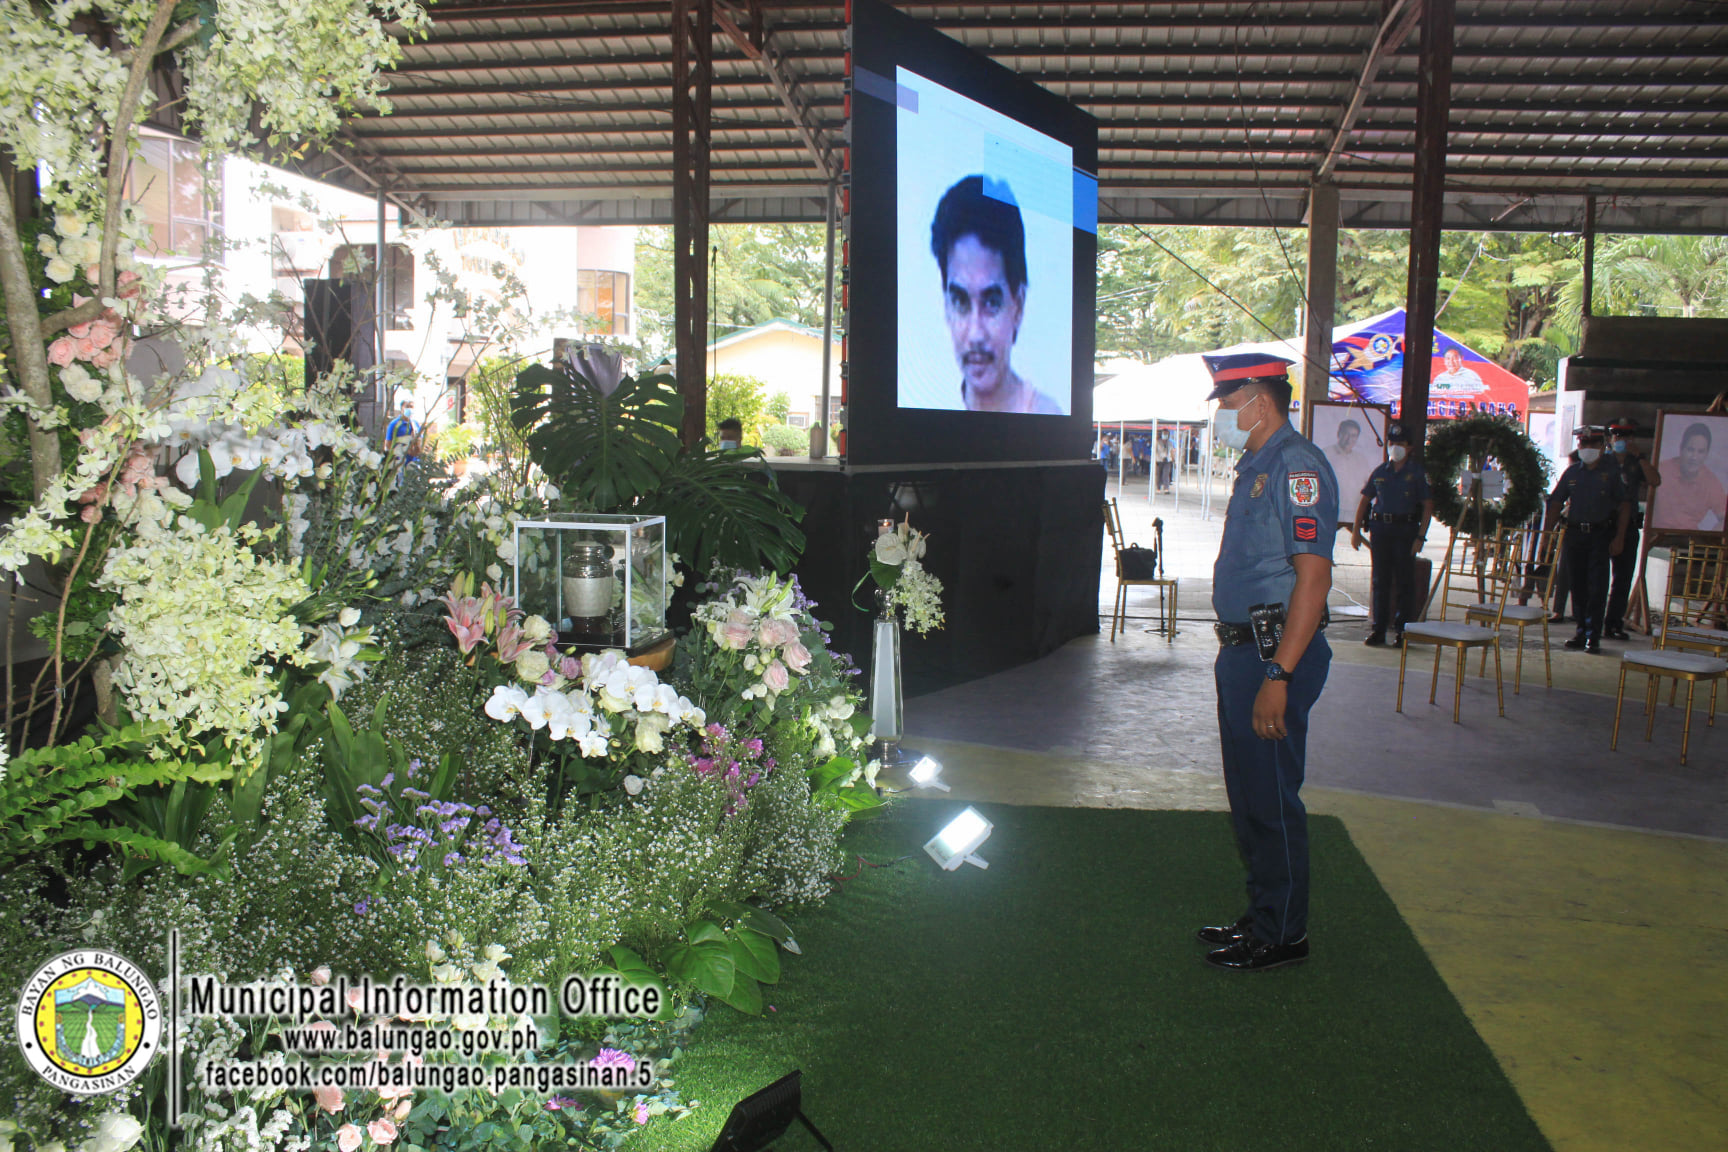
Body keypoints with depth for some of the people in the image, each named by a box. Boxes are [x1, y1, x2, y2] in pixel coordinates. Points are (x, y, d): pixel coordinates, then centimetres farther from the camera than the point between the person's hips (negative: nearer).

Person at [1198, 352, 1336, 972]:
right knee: (1247, 797, 18)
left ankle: (1282, 935, 14)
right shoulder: (1254, 467, 15)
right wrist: (1236, 653, 17)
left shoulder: (1297, 467, -17)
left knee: (1271, 799, 0)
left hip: (1274, 656, -10)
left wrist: (1278, 676, -27)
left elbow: (1313, 577, -24)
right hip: (1242, 648, 10)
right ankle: (1261, 916, 32)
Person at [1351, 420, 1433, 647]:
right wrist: (1356, 529, 9)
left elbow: (1428, 505, 0)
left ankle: (1401, 630, 5)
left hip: (1406, 529, -3)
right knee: (1381, 581, 5)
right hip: (1380, 528, 3)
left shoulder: (1417, 473, 2)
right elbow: (1365, 499, 17)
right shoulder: (1380, 471, 12)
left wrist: (1420, 536, -8)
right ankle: (1378, 630, 9)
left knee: (1404, 581, -1)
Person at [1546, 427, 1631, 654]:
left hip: (1601, 535, -3)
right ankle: (1582, 632, 17)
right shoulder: (1572, 472, 10)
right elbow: (1556, 502, 13)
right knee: (1578, 586, 8)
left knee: (1597, 587, -6)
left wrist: (1619, 537, -7)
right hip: (1575, 533, 3)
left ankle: (1593, 636, -4)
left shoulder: (1612, 472, 1)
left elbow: (1624, 505, 0)